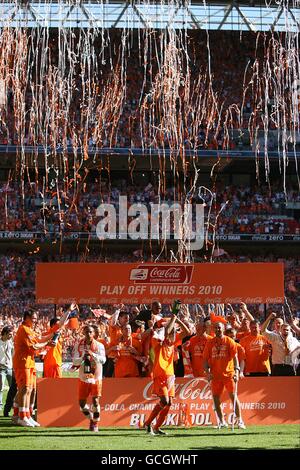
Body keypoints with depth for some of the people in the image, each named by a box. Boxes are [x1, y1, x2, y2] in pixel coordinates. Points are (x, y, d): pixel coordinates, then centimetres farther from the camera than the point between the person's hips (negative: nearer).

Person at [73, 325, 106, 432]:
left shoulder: (99, 345, -6)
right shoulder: (78, 345, -1)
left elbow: (103, 360, -19)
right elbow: (75, 361, -6)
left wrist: (92, 354, -34)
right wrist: (83, 357, -25)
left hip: (96, 378, -2)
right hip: (83, 378, 2)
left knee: (95, 400, -9)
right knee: (82, 403, 4)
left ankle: (95, 424, 7)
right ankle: (91, 418, 30)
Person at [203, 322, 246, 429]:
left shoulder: (229, 341, 0)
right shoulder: (210, 343, 8)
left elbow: (235, 357, -5)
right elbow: (206, 359, 9)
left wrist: (236, 371, -15)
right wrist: (207, 372, -3)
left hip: (228, 374, -3)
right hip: (215, 375, 3)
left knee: (233, 396, -6)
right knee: (216, 398, 3)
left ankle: (240, 421, 0)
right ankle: (222, 421, 15)